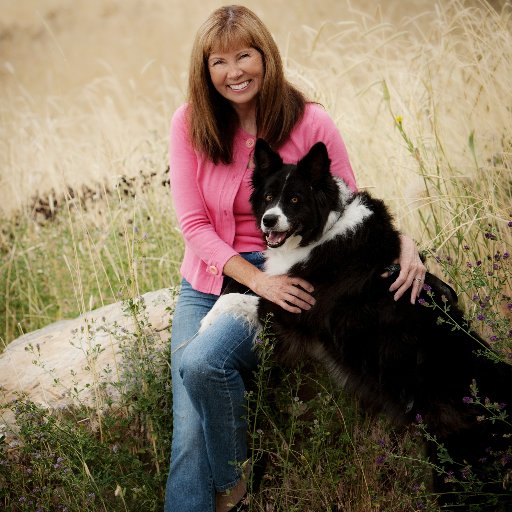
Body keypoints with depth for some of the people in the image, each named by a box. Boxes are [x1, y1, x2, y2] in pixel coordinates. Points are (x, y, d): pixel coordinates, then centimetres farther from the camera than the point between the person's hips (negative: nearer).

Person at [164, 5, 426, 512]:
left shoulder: (311, 124, -4)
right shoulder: (190, 123, -1)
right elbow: (194, 223, -3)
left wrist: (401, 241, -18)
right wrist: (256, 278, -18)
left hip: (286, 275, -2)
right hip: (209, 277, 2)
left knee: (203, 360, -29)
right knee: (190, 430, -15)